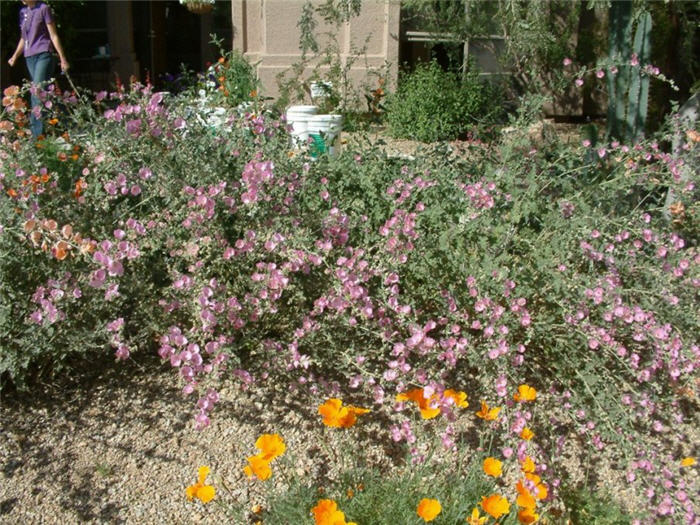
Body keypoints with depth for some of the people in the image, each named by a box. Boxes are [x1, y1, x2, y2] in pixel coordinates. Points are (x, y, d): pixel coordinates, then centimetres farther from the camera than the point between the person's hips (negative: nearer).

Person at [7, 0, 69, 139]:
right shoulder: (22, 12, 16)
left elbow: (54, 36, -2)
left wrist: (63, 59, -5)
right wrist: (15, 56, 12)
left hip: (43, 55, -7)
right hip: (29, 58, 7)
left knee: (38, 93, -15)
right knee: (36, 94, 7)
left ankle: (37, 135, -18)